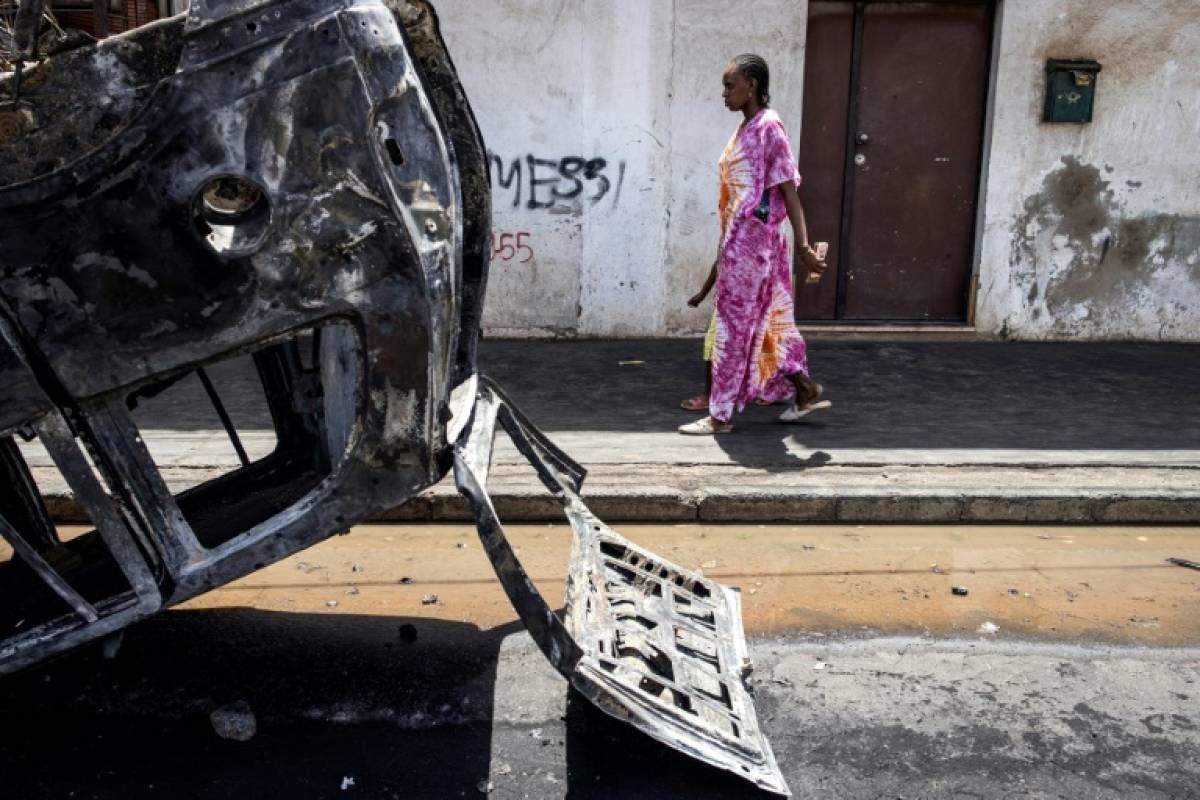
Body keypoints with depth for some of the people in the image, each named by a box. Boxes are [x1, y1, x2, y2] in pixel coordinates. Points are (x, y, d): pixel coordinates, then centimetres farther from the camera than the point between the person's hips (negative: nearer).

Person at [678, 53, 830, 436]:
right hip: (739, 238, 10)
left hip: (752, 239, -10)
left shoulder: (768, 127, -12)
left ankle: (720, 415, 5)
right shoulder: (745, 128, 15)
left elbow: (788, 190, -17)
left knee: (733, 324, -4)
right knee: (767, 319, 16)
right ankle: (806, 390, 27)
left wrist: (803, 246, -22)